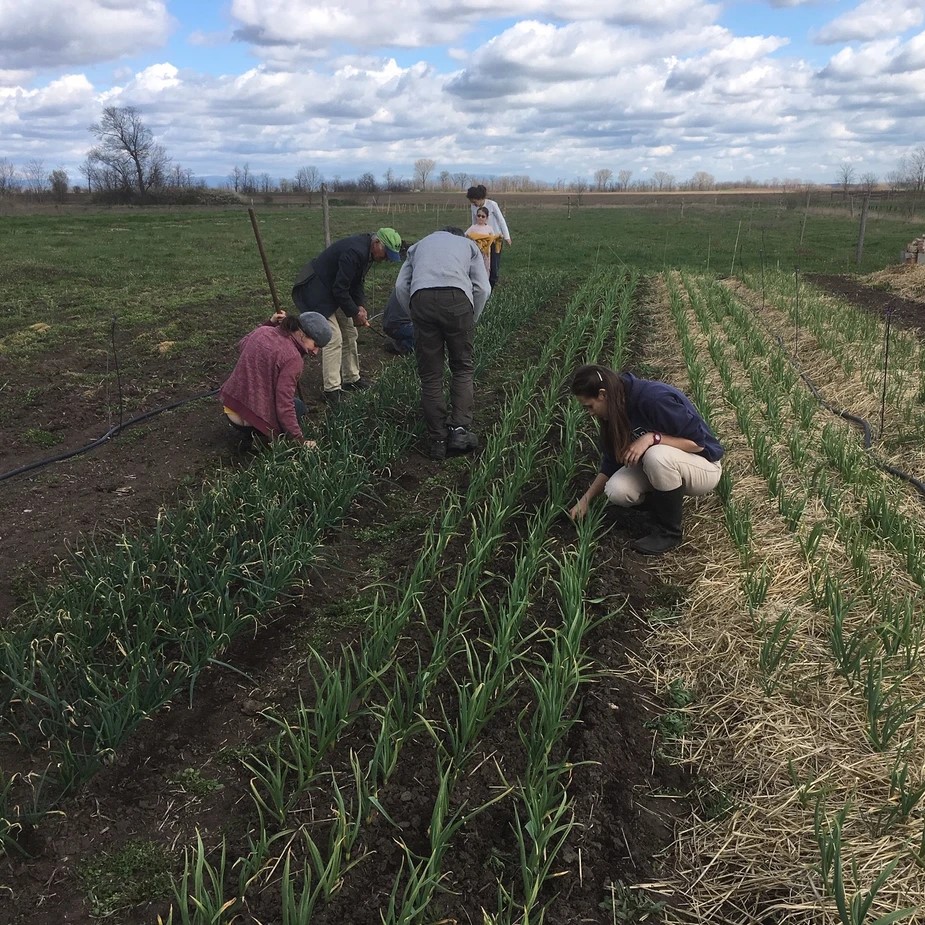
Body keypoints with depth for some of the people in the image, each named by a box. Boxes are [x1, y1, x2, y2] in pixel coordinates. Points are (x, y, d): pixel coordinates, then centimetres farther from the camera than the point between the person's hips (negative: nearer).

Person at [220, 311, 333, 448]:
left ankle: (250, 436, 19)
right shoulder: (292, 358, -21)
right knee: (298, 406, 20)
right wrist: (300, 440, -14)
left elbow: (241, 346, 26)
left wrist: (269, 323, 22)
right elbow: (284, 406, -22)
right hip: (251, 422, -7)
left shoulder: (263, 331, 1)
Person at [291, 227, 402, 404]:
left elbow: (356, 283, 10)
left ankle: (351, 379, 26)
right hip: (316, 292, -10)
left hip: (332, 291, 10)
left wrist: (360, 306, -3)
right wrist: (355, 313, -16)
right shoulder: (355, 252, -30)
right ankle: (332, 391, -9)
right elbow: (340, 289, -27)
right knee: (333, 338, -14)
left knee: (349, 335, 13)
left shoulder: (366, 252, 1)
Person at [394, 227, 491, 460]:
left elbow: (400, 286, 18)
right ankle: (459, 429, 1)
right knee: (462, 368, 13)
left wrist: (415, 316, 24)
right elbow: (482, 288, 15)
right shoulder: (468, 244, 31)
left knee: (430, 375, 8)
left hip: (421, 298, 1)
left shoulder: (420, 245, 35)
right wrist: (470, 322, 23)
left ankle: (437, 441, 10)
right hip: (457, 298, -1)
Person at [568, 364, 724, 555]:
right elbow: (611, 462, 4)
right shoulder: (617, 410, -4)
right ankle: (671, 503, 9)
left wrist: (652, 438, -35)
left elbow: (697, 442, -25)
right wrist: (585, 500, -1)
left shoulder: (655, 398, -29)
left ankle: (669, 532, -17)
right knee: (616, 491, -20)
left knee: (656, 455, -38)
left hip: (703, 468, -6)